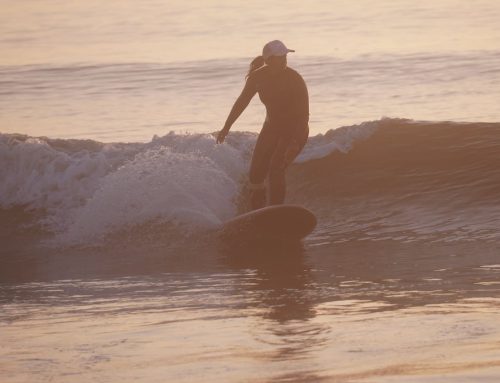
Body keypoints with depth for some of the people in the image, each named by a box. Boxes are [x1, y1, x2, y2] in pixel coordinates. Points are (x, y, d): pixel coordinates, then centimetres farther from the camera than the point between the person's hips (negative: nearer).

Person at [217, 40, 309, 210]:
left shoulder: (295, 80, -23)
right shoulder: (258, 77, -9)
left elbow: (304, 115, -22)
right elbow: (242, 101, 8)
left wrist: (295, 143, -34)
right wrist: (226, 127, 14)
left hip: (295, 131, -5)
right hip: (272, 128, 5)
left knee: (275, 170, -24)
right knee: (256, 175, 0)